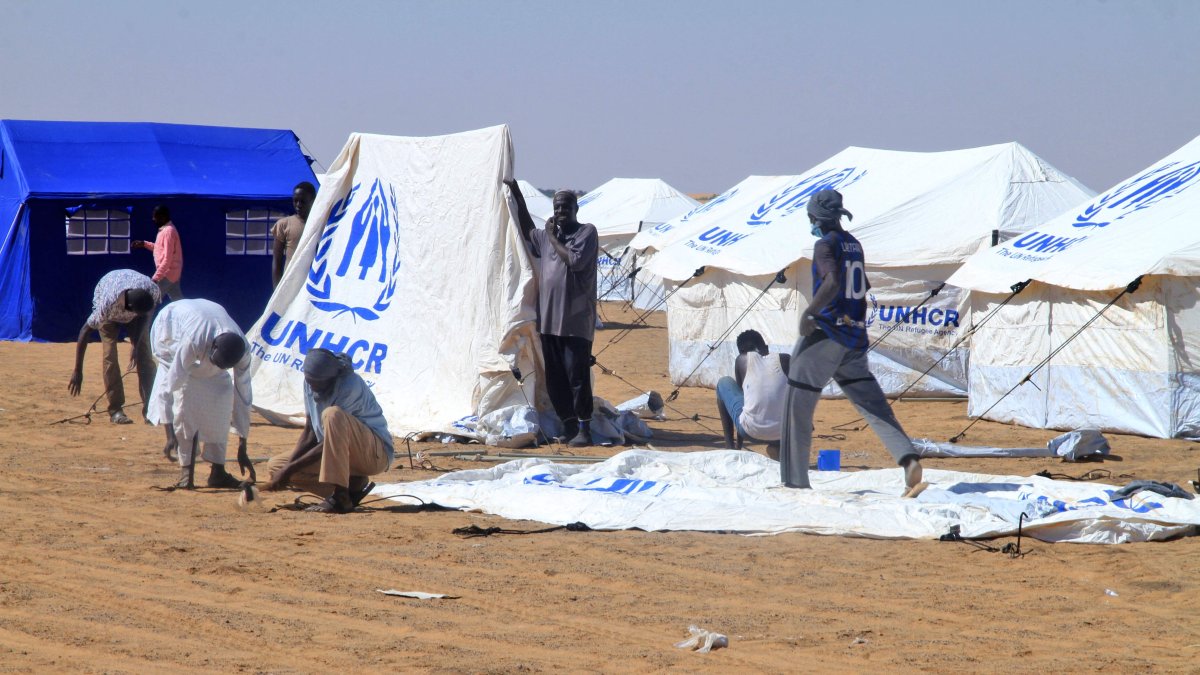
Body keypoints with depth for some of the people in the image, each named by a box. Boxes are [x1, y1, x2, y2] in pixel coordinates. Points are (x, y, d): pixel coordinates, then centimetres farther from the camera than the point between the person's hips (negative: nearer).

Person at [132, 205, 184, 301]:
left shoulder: (168, 231, -20)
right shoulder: (165, 230, 11)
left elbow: (167, 258, -25)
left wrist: (156, 277, -26)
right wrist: (144, 244, 15)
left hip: (167, 273, -10)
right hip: (171, 272, 10)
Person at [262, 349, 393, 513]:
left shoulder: (350, 387, -25)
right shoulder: (311, 383, -1)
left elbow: (332, 440, -24)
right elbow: (310, 432, 5)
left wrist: (290, 469, -23)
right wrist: (291, 463, -11)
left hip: (376, 453, -8)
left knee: (332, 414, -35)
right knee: (275, 465, 0)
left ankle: (340, 498, -36)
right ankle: (352, 484, -3)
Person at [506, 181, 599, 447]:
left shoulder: (587, 232, -2)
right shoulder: (547, 236, 18)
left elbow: (576, 261, -18)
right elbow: (528, 232, 39)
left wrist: (553, 239, -5)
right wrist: (518, 198, 34)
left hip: (576, 322, -7)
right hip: (549, 319, 7)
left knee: (577, 375, -9)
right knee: (554, 378, 6)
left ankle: (584, 429, -4)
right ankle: (568, 426, 14)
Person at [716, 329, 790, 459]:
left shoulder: (742, 360, 8)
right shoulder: (785, 360, 8)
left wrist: (739, 445, 27)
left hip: (751, 431, -1)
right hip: (783, 433, 1)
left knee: (724, 383, 25)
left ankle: (729, 447, 22)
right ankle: (776, 448, 18)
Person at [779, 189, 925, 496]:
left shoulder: (826, 245, -10)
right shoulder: (854, 244, 15)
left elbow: (833, 282, -27)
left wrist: (809, 312, -30)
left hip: (825, 335, -8)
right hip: (856, 338, 8)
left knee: (798, 408, 2)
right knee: (874, 406, 3)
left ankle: (795, 480, 4)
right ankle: (908, 458, -17)